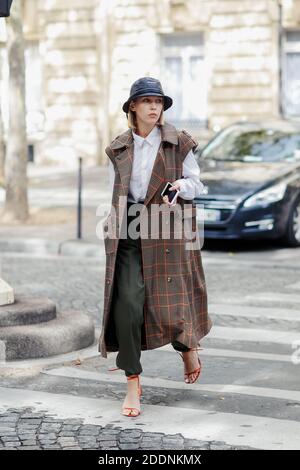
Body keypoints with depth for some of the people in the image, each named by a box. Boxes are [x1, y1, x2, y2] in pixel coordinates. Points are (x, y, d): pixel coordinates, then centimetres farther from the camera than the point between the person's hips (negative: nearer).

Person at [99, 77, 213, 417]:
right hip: (129, 231, 2)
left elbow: (196, 183, 6)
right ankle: (133, 384, -1)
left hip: (167, 231, -1)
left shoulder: (178, 143, 3)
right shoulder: (118, 149, 10)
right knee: (128, 302, -9)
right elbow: (114, 195, 15)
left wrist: (182, 186, -15)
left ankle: (188, 347, 37)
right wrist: (111, 230, 10)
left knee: (170, 300, 2)